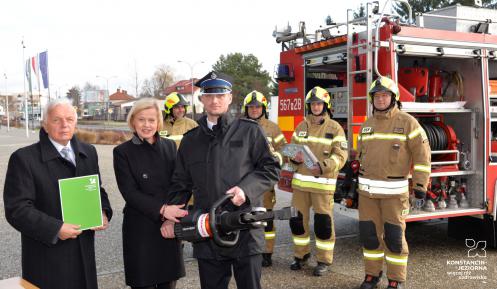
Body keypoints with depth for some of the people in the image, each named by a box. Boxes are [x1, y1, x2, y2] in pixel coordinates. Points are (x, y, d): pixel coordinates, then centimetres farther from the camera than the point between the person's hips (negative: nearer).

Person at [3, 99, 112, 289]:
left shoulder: (88, 152, 8)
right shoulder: (24, 158, -10)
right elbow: (16, 208, -14)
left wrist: (103, 213, -4)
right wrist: (55, 228, -22)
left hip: (84, 250, 5)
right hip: (46, 254, -5)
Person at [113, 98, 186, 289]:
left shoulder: (170, 146, 7)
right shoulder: (122, 152, -4)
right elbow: (130, 192, -10)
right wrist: (160, 208, -21)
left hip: (171, 226, 3)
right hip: (141, 230, -3)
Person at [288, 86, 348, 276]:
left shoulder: (334, 128, -3)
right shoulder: (301, 126, 11)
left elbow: (340, 156, -9)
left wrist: (322, 166, -24)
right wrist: (295, 157, -11)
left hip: (323, 183, -4)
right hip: (300, 181, 4)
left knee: (323, 222, 0)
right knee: (298, 219, 9)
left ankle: (324, 260, 14)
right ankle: (301, 254, 26)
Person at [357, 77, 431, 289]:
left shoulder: (407, 122, -7)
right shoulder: (367, 124, 9)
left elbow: (422, 154, -8)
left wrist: (420, 184, -13)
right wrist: (354, 180, 19)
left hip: (395, 190, -4)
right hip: (367, 190, 5)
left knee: (394, 236, 0)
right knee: (369, 233, 7)